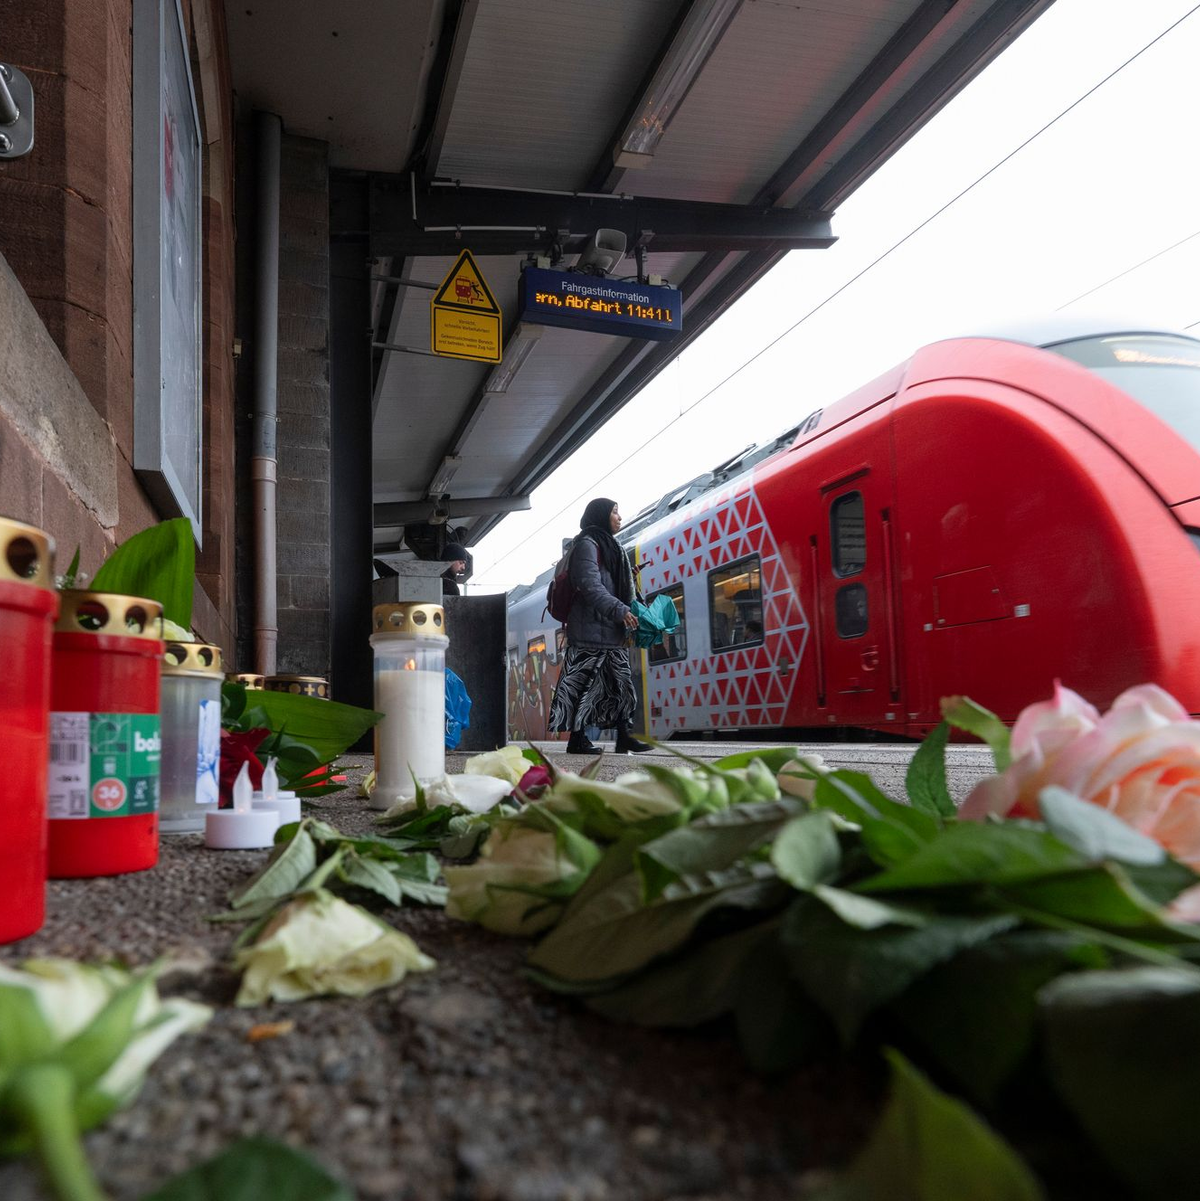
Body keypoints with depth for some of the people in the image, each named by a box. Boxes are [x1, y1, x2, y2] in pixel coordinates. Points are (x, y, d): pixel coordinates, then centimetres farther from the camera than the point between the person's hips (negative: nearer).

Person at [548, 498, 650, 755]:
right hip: (591, 629, -10)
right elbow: (590, 586, -18)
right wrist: (620, 611, -24)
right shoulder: (587, 544, -7)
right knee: (585, 681, -8)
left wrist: (628, 613, 12)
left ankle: (623, 737, 6)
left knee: (620, 680, 5)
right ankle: (577, 738, -4)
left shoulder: (608, 545, 23)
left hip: (610, 629, 10)